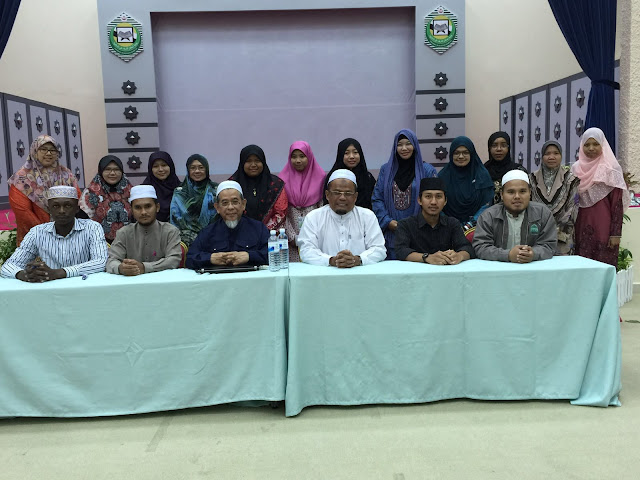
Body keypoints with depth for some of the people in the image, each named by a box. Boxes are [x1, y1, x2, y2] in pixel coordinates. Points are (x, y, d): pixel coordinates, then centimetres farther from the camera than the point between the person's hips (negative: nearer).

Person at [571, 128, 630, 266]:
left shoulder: (611, 169, -5)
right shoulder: (576, 169, 9)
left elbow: (617, 204, -7)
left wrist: (616, 234, -12)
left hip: (603, 226, -4)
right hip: (581, 227, 4)